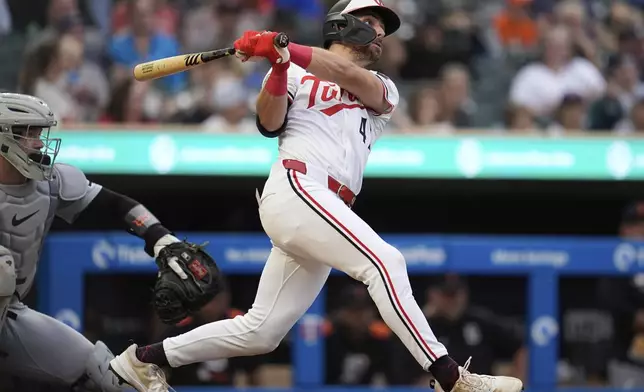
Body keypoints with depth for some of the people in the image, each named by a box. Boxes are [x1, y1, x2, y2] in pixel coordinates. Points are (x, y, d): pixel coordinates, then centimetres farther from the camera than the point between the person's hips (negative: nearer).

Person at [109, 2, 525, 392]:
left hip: (327, 215, 6)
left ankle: (142, 359, 19)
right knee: (385, 261, -24)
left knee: (259, 333, 6)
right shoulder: (295, 74, 15)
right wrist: (278, 64, -19)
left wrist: (284, 49, -15)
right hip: (294, 188, -6)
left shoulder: (383, 90, 23)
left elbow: (352, 77, 0)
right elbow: (269, 124, -2)